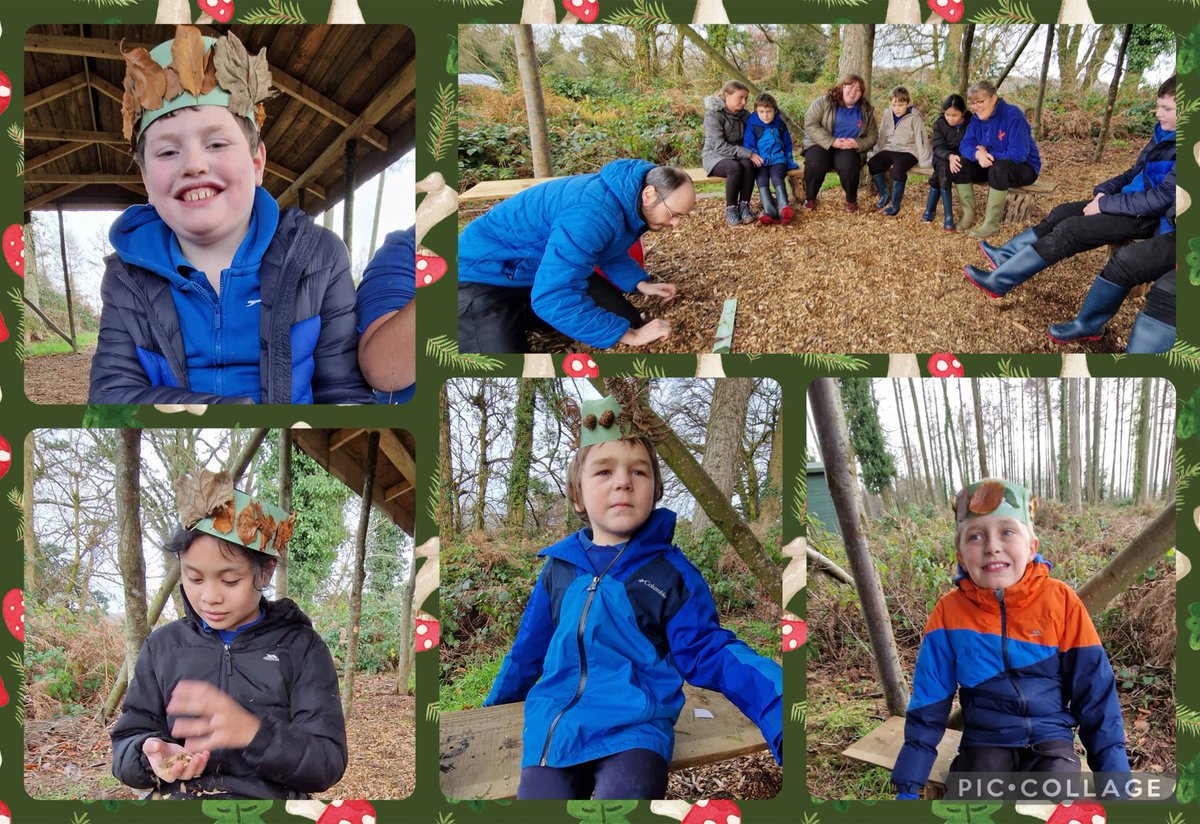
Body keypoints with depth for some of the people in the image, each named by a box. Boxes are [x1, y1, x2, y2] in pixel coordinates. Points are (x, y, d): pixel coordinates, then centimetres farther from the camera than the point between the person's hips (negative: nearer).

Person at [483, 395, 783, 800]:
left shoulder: (672, 573, 4)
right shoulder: (558, 568, 12)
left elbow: (709, 653, -2)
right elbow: (528, 650, 26)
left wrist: (777, 704, -18)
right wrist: (495, 705, 37)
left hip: (634, 728, -3)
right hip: (551, 731, 3)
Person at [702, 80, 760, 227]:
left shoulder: (744, 115, 7)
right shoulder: (713, 114, -13)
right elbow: (719, 146, -21)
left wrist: (754, 154, -12)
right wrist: (749, 154, -26)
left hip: (739, 156, 5)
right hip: (715, 157, -5)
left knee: (748, 165, -31)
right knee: (735, 167, -36)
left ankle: (744, 206, -23)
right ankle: (731, 209, -24)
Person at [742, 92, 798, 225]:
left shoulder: (780, 124, 11)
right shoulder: (752, 124, 5)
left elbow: (787, 144, 21)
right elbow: (749, 145, 6)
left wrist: (790, 161, 14)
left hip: (778, 159, 1)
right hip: (760, 162, -1)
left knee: (777, 177, -29)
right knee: (761, 179, -29)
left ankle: (783, 207, -48)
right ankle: (769, 210, -46)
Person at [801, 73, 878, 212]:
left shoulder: (866, 111, 9)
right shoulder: (824, 102, -2)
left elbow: (872, 136, 11)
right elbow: (810, 124, -10)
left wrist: (857, 143, -12)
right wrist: (832, 142, -19)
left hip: (849, 149, 1)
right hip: (822, 145, -1)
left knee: (849, 165, -34)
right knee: (815, 164, -35)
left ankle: (851, 200, -8)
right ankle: (810, 198, -9)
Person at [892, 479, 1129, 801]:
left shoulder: (1061, 602, -6)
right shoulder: (949, 612, -6)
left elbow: (1095, 691, 0)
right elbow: (928, 704, 1)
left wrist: (1114, 772, -3)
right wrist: (908, 785, 1)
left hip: (1050, 740, 0)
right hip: (984, 743, 0)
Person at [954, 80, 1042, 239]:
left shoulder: (1013, 115, -23)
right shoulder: (977, 118, -1)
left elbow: (1018, 154, -30)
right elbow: (966, 144, -7)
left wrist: (988, 154, -22)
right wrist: (978, 154, -30)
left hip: (1024, 167, -7)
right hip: (992, 165, 7)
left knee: (999, 168, -39)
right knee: (961, 164, -12)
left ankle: (991, 223, -32)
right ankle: (968, 214, -7)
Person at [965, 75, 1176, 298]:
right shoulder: (1163, 135, 8)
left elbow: (1163, 197, -24)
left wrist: (1104, 204, -19)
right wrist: (1104, 191, 0)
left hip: (1147, 217, -9)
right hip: (1130, 200, 9)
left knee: (1069, 229, -16)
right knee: (1061, 213, 6)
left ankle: (999, 281, -16)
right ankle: (1005, 256, 10)